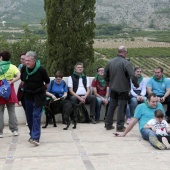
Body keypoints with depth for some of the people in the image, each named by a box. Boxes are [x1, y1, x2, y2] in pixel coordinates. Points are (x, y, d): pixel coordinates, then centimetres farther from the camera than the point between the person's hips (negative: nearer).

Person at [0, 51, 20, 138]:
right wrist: (11, 81, -14)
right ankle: (15, 130, 11)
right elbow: (19, 76, -14)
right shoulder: (13, 67, 1)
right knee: (12, 111, 10)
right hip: (10, 90, 2)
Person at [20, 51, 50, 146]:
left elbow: (47, 82, 0)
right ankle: (33, 134, 25)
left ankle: (35, 138, -18)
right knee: (29, 116, 9)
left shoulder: (41, 70, -17)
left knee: (36, 115, -14)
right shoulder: (24, 69, -5)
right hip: (28, 95, 5)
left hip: (39, 95, -5)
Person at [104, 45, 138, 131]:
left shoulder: (110, 62, 3)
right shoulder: (126, 63, -16)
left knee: (112, 106, 15)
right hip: (123, 89, -5)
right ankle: (120, 126, 8)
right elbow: (132, 76, -23)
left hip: (113, 88, 6)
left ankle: (108, 124, 21)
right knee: (121, 107, 4)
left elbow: (106, 75, 12)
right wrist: (136, 85, -7)